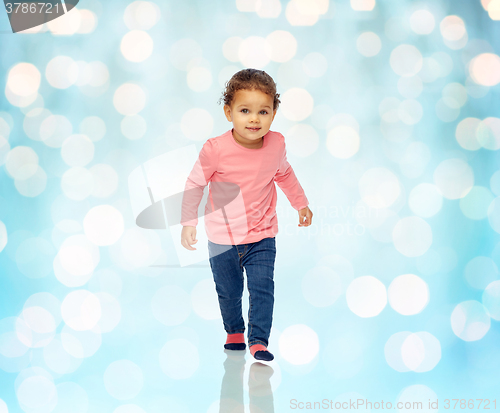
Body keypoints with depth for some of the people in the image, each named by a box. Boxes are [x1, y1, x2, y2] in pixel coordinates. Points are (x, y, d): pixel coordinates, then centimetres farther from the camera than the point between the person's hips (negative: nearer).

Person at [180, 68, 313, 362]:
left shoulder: (276, 144, -9)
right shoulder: (216, 149, -21)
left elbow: (284, 173, 13)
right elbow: (195, 184, -8)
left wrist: (301, 203, 22)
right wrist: (188, 222, -12)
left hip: (262, 237, 1)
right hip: (223, 239, -1)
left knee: (263, 289, -11)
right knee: (228, 293, 15)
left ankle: (259, 341, 0)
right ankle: (234, 332, 39)